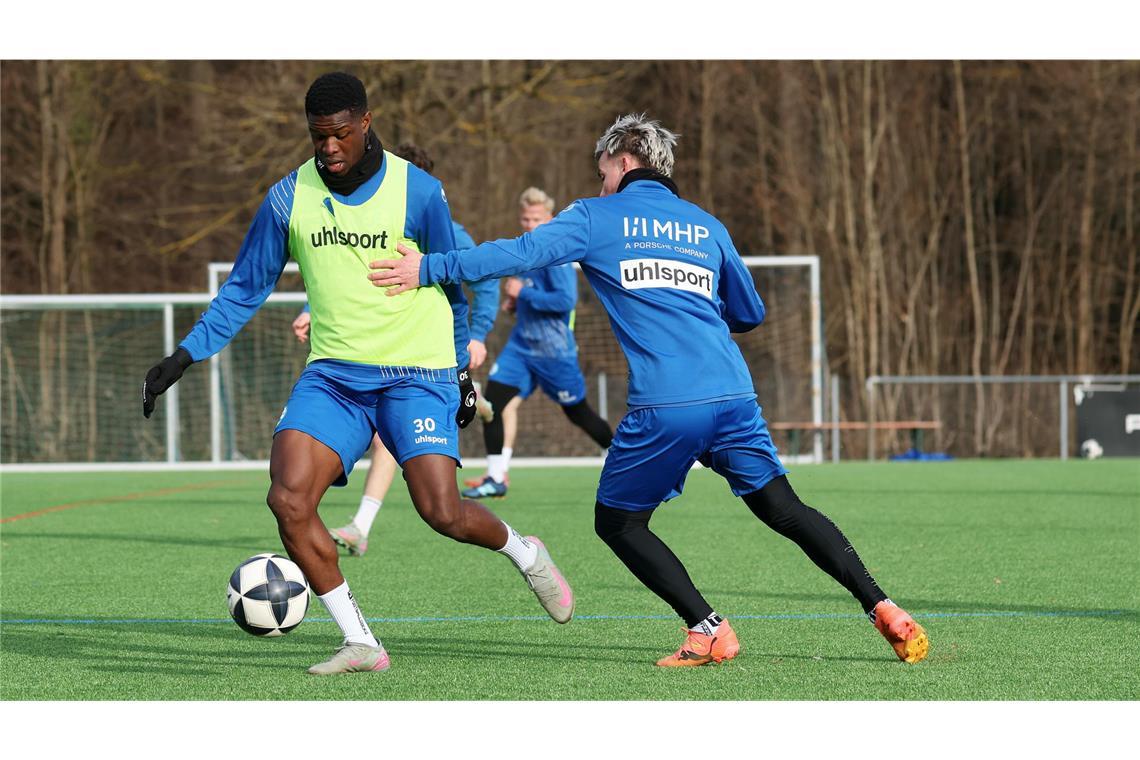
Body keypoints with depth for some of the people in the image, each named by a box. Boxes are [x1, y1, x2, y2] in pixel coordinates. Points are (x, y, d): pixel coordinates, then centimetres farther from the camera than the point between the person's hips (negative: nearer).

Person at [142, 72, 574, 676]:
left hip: (415, 375, -3)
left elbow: (450, 287, 8)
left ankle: (523, 552, 19)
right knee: (288, 499, -18)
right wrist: (184, 356, 2)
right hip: (332, 375, 3)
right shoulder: (288, 199, 0)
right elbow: (245, 289, 10)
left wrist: (460, 371, 14)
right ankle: (361, 645, -6)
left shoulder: (418, 192, -6)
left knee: (442, 513, -16)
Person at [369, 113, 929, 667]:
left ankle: (708, 630, 1)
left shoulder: (597, 218, 8)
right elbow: (750, 314, 29)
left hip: (663, 407, -4)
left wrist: (430, 269, 0)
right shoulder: (707, 226, 21)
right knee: (784, 509, 13)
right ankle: (882, 609, 3)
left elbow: (521, 253, -4)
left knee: (617, 522, 12)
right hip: (733, 393, 5)